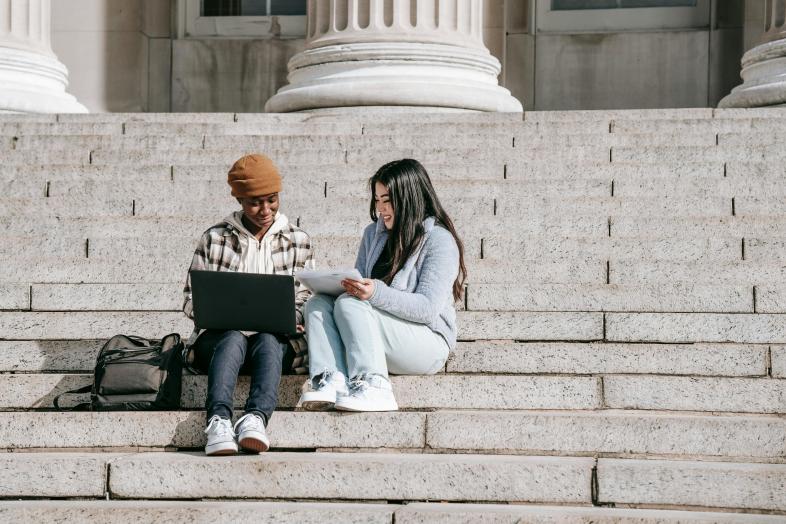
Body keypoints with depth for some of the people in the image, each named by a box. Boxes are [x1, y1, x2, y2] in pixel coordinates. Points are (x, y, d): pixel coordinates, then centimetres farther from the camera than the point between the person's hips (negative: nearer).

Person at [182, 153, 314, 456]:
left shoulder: (297, 241, 14)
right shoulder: (215, 239, 9)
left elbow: (304, 299, 12)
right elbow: (191, 299, 7)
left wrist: (291, 319, -12)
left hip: (272, 338, 1)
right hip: (218, 337, -1)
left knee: (269, 339, -36)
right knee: (233, 338, -37)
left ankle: (256, 418, -60)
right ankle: (218, 421, -60)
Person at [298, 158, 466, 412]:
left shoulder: (440, 241, -9)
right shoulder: (374, 233, 14)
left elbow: (428, 307, -18)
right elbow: (361, 285, 15)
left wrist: (377, 293, -30)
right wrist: (346, 284, -10)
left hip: (428, 342, -7)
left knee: (349, 304, -26)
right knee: (317, 302, -13)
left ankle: (372, 386, -37)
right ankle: (330, 381, -35)